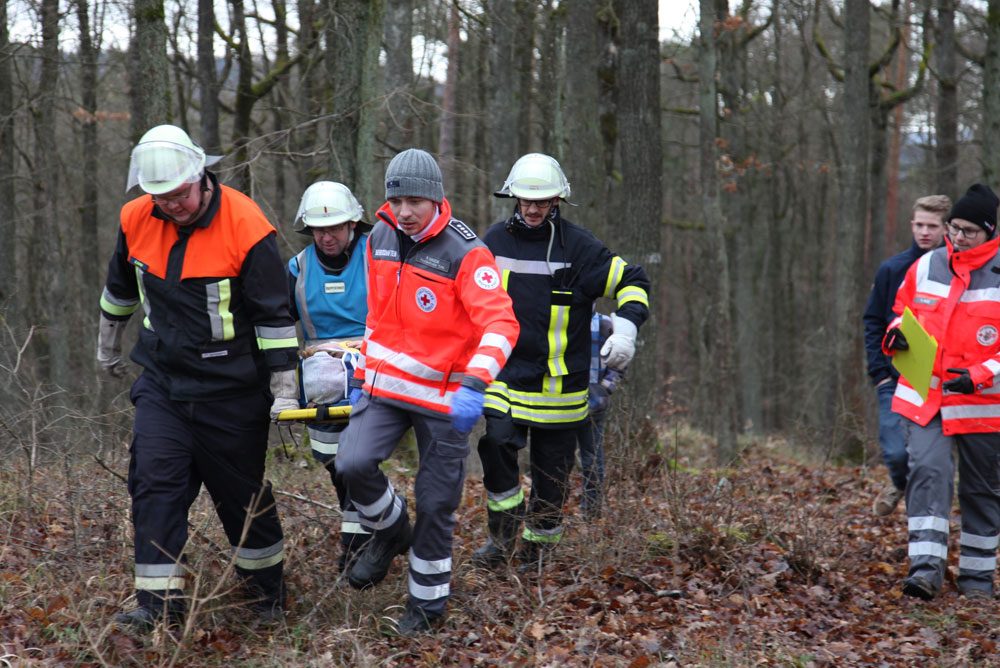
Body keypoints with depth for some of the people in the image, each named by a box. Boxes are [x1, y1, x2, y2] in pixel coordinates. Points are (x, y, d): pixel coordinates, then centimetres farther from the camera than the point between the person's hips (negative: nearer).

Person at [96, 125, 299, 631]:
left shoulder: (245, 227, -18)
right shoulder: (136, 220, -4)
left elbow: (273, 314, -13)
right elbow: (121, 286, 17)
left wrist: (284, 389, -10)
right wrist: (109, 343, 28)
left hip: (230, 389, -4)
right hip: (162, 380, 4)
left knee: (242, 493, 7)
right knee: (154, 481, -6)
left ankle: (267, 591, 26)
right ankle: (160, 602, -1)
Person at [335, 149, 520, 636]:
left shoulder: (465, 253, -15)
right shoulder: (380, 240, 4)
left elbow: (501, 323, -25)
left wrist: (474, 385, -38)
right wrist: (362, 375, 19)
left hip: (443, 395, -4)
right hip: (384, 386, 4)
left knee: (436, 504, 2)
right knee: (354, 464, -18)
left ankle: (427, 604, 20)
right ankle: (389, 529, 13)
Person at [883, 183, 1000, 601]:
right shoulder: (925, 267, 5)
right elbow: (902, 311, 20)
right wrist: (898, 333, -3)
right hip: (923, 397, 2)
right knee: (927, 470, -15)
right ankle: (926, 567, -19)